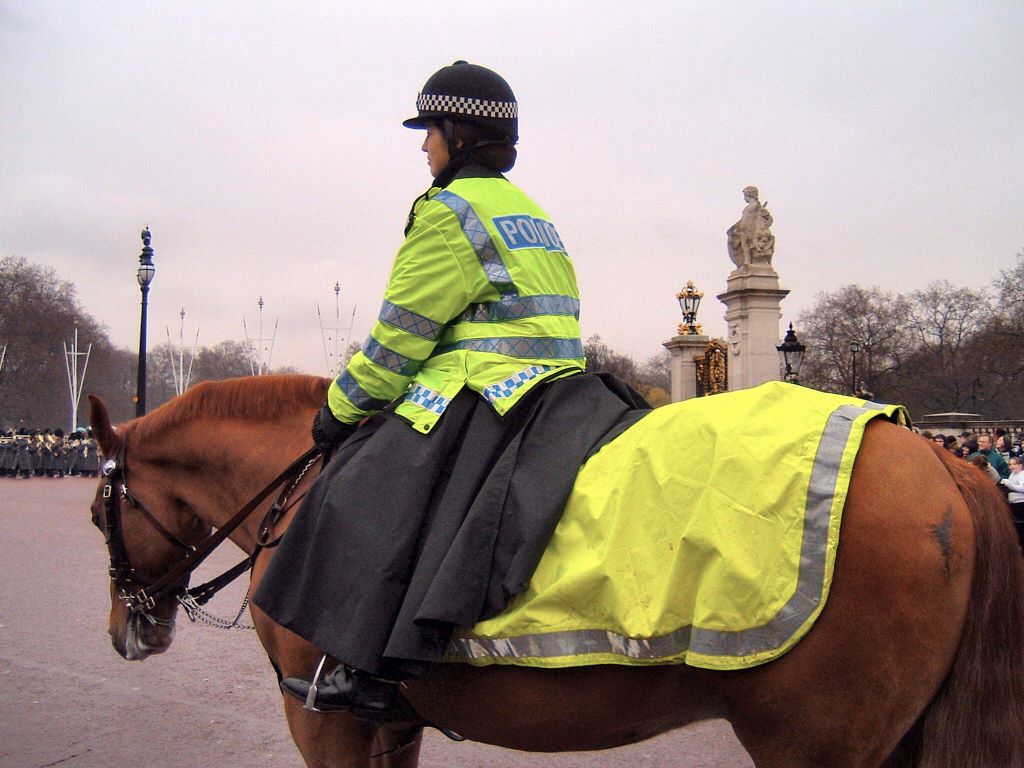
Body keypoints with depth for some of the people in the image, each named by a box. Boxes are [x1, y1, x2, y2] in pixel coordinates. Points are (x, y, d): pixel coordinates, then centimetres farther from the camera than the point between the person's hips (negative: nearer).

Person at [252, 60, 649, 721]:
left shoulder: (452, 208, -6)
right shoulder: (529, 213, 23)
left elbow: (402, 332, -8)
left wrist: (343, 408, 4)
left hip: (488, 392, -10)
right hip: (551, 384, 10)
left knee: (371, 493, -12)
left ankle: (368, 671, -19)